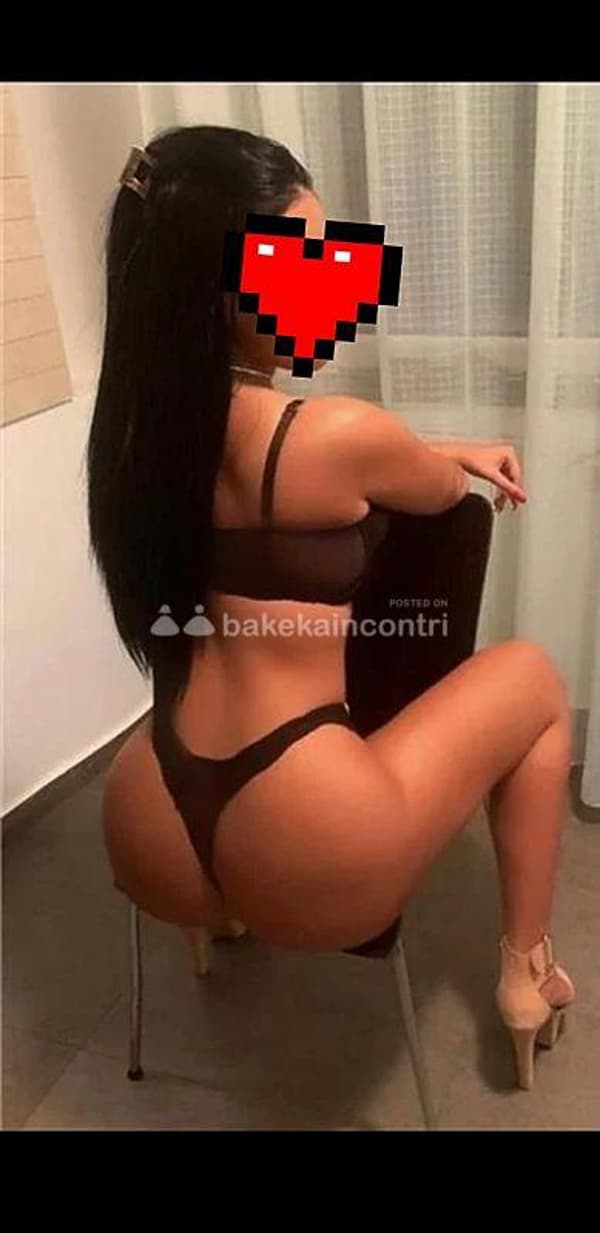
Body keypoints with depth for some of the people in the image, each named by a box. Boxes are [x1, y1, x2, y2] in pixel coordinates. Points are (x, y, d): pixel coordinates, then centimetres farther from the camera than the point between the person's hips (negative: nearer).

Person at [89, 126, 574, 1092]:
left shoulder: (144, 416, 3)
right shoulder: (342, 434, -18)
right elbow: (442, 492, 6)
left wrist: (450, 452, 23)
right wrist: (465, 461, 30)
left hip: (150, 852, 7)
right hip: (304, 871, -6)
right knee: (532, 677, 15)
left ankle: (216, 917, 42)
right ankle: (526, 971, 27)